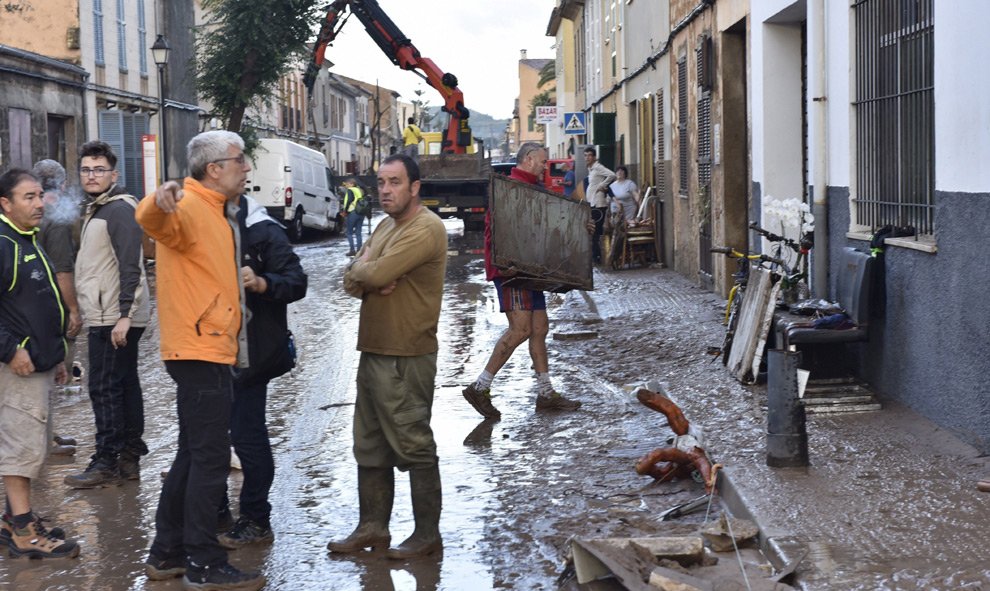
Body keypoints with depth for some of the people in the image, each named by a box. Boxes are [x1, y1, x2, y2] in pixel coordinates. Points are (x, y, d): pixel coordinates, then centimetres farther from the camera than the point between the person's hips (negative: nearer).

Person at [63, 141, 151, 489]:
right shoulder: (97, 210, 19)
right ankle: (129, 457, 18)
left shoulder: (119, 210, -13)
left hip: (115, 319, -10)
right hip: (107, 317, 10)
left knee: (105, 388, -8)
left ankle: (106, 463, -4)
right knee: (125, 385, 12)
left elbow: (129, 267, -20)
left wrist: (123, 316, -25)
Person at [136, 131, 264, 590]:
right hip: (200, 351, -11)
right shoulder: (189, 207, -15)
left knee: (193, 455, 16)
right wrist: (159, 203, -59)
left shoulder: (218, 212, 17)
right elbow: (153, 221, -40)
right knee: (210, 458, -7)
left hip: (214, 350, 11)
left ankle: (167, 554, 25)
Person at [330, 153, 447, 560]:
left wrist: (362, 271, -2)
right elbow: (352, 282, 10)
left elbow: (375, 274, -24)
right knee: (370, 446, 14)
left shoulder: (425, 229, -15)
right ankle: (373, 526, 24)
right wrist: (369, 278, -12)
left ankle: (427, 535, 7)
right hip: (373, 351, 9)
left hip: (406, 358, -9)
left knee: (414, 448, -1)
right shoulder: (386, 226, 16)